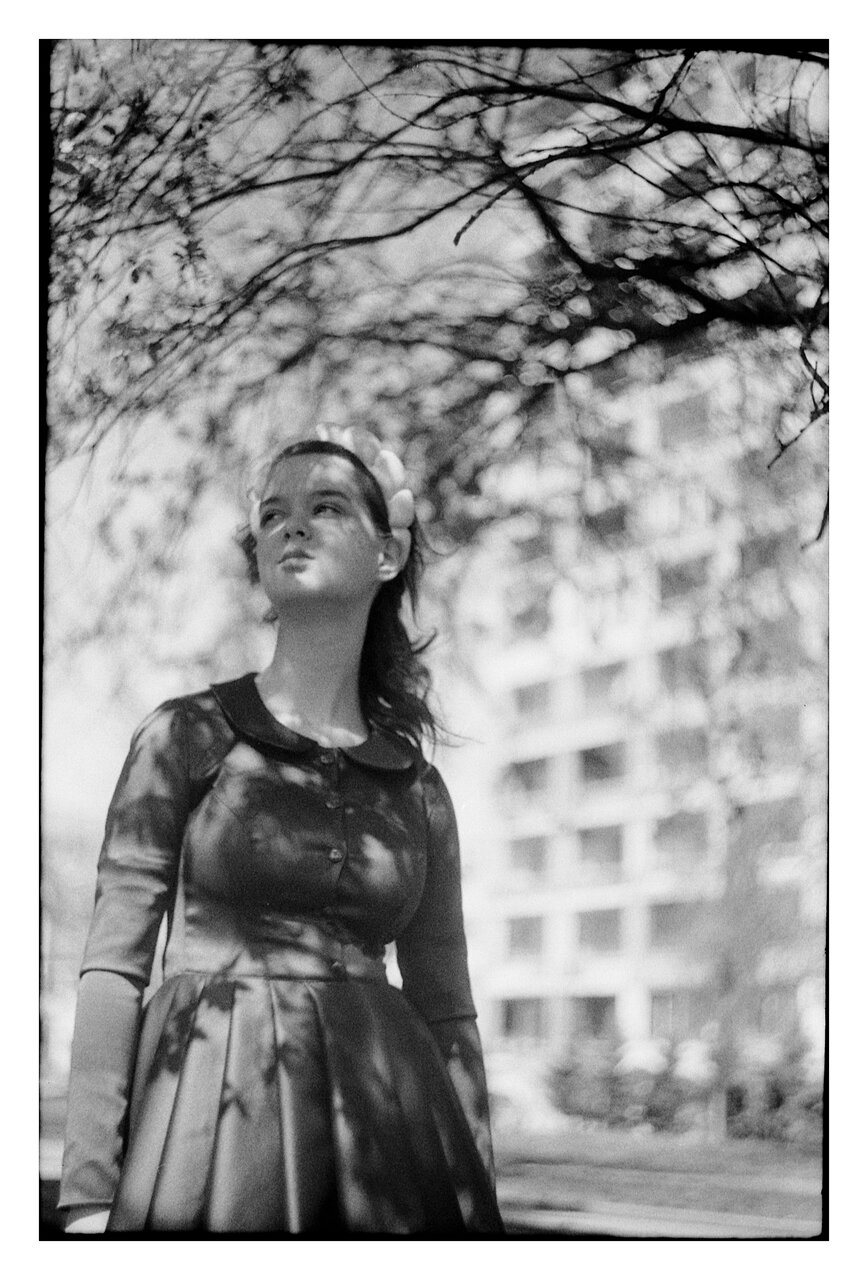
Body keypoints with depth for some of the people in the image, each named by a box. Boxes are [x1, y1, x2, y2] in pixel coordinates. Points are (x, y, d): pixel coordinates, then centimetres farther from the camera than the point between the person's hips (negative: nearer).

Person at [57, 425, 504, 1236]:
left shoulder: (418, 789, 12)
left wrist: (478, 1207, 8)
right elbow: (112, 966, -2)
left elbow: (447, 1010, 13)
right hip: (211, 1117, -3)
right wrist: (88, 1198, -11)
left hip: (380, 1133, 3)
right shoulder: (185, 736, 3)